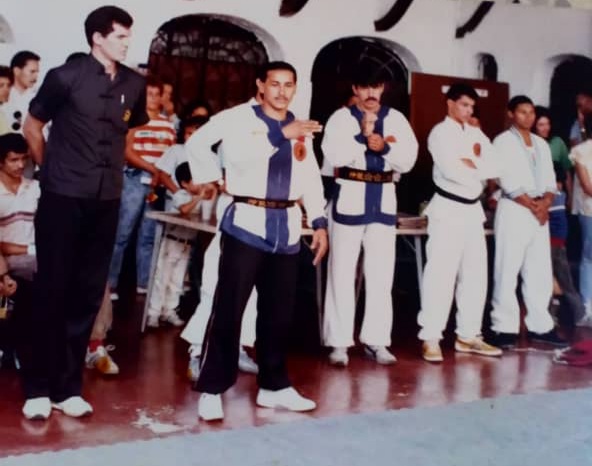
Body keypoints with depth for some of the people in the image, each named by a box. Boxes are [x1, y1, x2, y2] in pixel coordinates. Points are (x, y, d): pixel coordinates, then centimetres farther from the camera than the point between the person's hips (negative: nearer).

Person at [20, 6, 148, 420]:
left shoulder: (134, 84, 6)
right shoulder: (66, 76, -6)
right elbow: (32, 127, 5)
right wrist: (52, 169, 11)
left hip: (106, 201, 4)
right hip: (63, 198, -4)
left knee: (89, 293, 6)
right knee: (52, 291, 0)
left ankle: (68, 387, 16)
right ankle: (39, 387, 10)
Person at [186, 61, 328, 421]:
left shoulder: (301, 130, 14)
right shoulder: (242, 121, -3)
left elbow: (311, 179, 17)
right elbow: (239, 157, -23)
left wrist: (319, 222, 10)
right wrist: (281, 134, -33)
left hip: (286, 227, 5)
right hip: (248, 223, -5)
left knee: (279, 312, 12)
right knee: (229, 309, -4)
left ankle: (274, 386, 25)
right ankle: (212, 390, 4)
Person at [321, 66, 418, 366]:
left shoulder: (395, 119, 8)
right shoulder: (341, 117, -1)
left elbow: (408, 160, -1)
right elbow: (334, 155, -16)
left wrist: (385, 147, -16)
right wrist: (363, 135, -18)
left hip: (383, 199, 3)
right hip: (350, 197, -3)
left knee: (381, 273, 7)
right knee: (342, 271, 0)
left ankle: (375, 340, 16)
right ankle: (339, 342, 7)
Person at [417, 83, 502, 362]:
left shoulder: (476, 134, 15)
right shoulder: (440, 133, -5)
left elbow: (493, 168, 4)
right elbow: (450, 170, -19)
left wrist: (468, 164, -11)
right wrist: (477, 168, -3)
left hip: (473, 209, 7)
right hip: (448, 209, -7)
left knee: (475, 274, 9)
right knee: (440, 274, -9)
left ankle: (468, 336, 18)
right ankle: (430, 339, -5)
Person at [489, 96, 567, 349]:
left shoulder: (541, 144, 17)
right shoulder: (503, 141, -2)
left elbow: (549, 179, 12)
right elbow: (509, 183, -10)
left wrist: (545, 202, -7)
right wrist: (533, 207, -11)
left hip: (540, 212, 6)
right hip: (513, 211, -6)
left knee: (540, 272, 8)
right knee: (507, 271, -5)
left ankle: (539, 326, 16)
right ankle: (505, 328, 0)